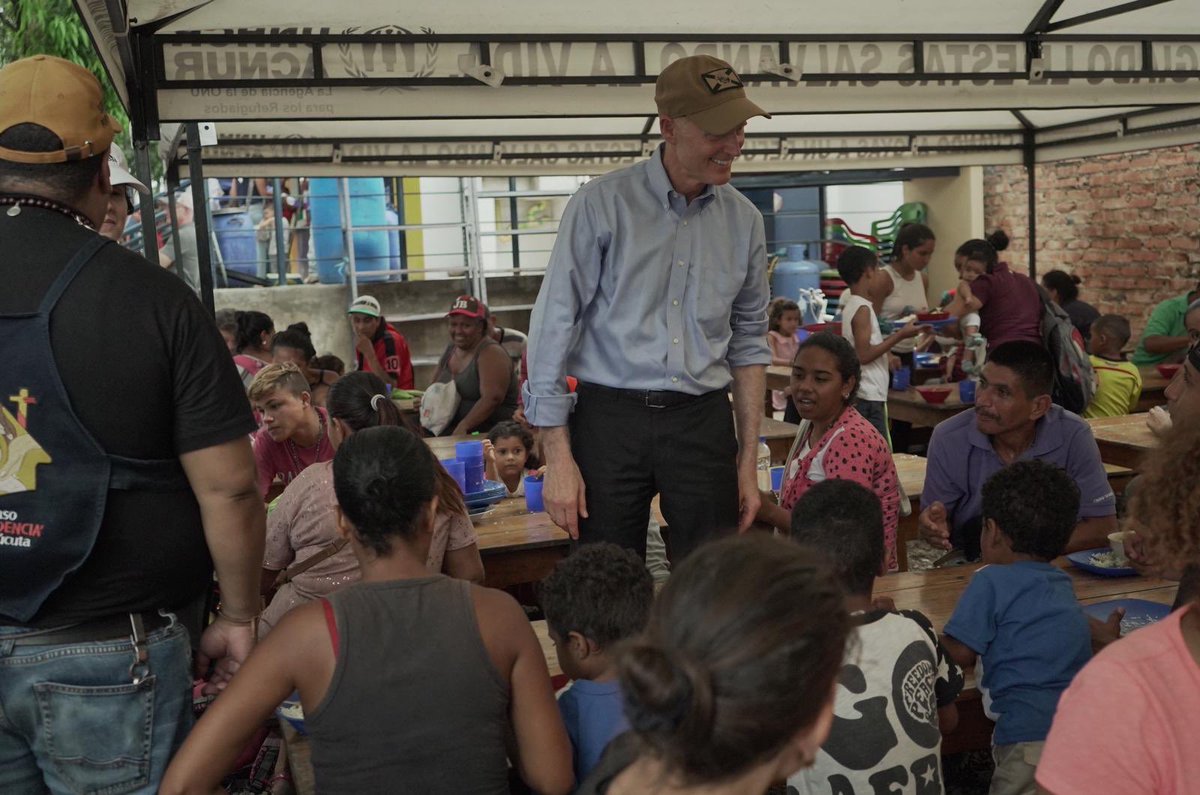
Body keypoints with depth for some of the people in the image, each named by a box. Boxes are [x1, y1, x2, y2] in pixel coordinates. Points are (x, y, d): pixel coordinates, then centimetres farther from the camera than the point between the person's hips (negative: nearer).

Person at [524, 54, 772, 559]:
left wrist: (749, 460, 11)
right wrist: (558, 457, -9)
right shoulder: (600, 205, -6)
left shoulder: (743, 220, 7)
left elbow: (749, 342, 14)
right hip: (610, 416, -3)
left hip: (703, 421, 3)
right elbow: (554, 327, -6)